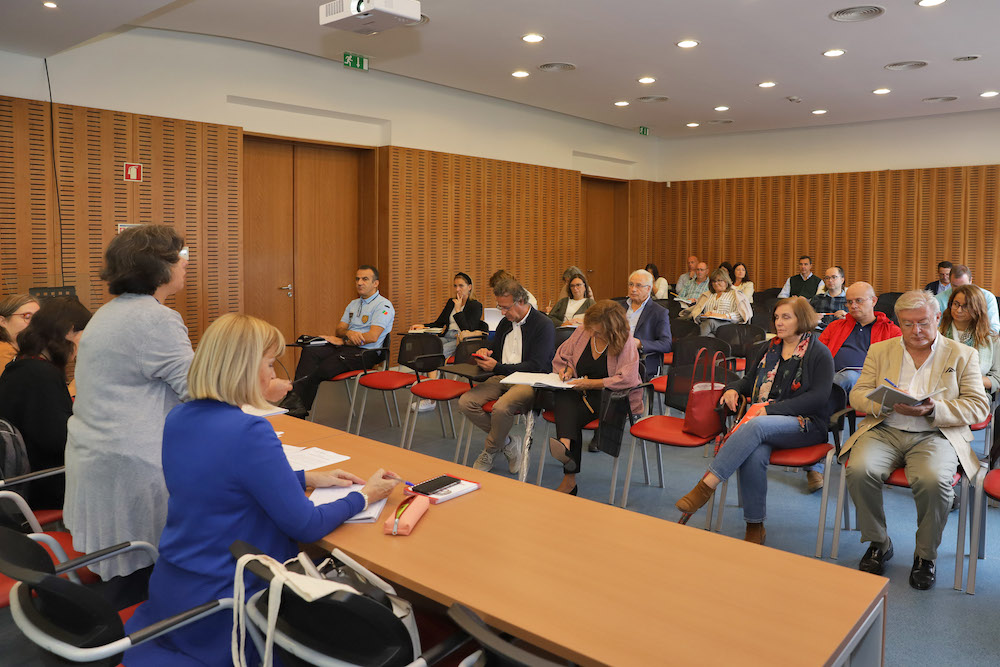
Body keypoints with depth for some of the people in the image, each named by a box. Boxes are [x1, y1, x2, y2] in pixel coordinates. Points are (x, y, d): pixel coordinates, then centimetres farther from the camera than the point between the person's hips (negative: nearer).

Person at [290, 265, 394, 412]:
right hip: (345, 346, 7)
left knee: (324, 368, -30)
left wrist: (342, 341, -10)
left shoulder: (383, 305, -2)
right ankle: (295, 399, -33)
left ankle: (301, 408, -23)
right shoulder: (353, 304, 24)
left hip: (365, 352, -7)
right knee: (310, 351, -22)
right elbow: (339, 329, 16)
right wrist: (348, 333, -9)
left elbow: (372, 337, -14)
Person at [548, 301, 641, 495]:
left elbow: (628, 379, -22)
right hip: (581, 393, 4)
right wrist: (567, 369, -7)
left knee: (572, 412, -32)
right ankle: (566, 445, -48)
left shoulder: (626, 343, -11)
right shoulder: (582, 333, 4)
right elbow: (560, 357, 16)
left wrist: (591, 384, -24)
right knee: (564, 397, -32)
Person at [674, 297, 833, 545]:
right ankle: (755, 526, -19)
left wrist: (771, 409, -18)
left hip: (805, 424, -4)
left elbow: (819, 396, -10)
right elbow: (750, 380, 29)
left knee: (757, 426, -37)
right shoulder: (768, 349, 20)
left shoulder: (819, 353, 1)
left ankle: (705, 487, -39)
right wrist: (734, 389, 3)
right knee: (754, 455, -32)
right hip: (763, 420, 4)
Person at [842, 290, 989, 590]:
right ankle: (878, 544, -4)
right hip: (885, 430, 2)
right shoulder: (880, 351, 15)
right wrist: (888, 403, -13)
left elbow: (978, 407, 3)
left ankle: (925, 554, -6)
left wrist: (933, 409, -15)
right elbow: (858, 394, 9)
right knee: (859, 470, -29)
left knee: (933, 480, -33)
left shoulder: (963, 355, 10)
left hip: (935, 434, -1)